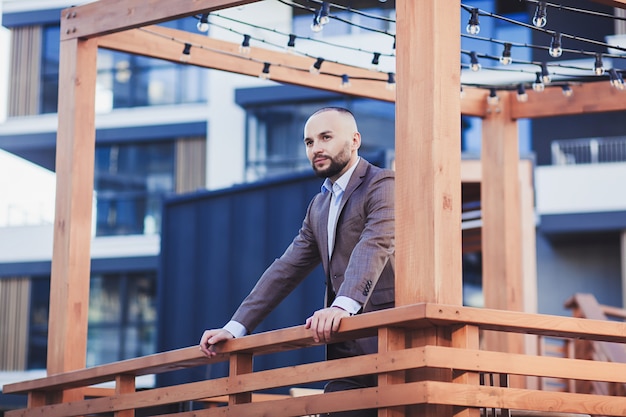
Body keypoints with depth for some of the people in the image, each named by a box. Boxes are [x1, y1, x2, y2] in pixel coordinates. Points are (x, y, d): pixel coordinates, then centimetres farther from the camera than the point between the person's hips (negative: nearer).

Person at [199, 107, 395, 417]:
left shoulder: (382, 184, -4)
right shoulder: (318, 207, 21)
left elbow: (375, 245, -22)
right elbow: (286, 270, 19)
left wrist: (342, 306, -39)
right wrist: (235, 328, 10)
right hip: (345, 350, 7)